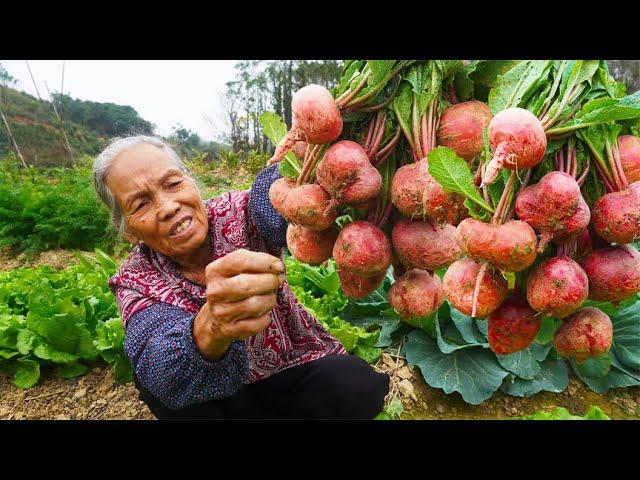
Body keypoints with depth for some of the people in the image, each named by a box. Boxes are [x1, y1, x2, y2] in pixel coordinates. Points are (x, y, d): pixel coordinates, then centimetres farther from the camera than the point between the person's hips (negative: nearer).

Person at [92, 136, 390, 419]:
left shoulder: (236, 213, -12)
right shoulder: (135, 283, -11)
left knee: (357, 384, -28)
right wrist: (211, 330, -53)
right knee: (156, 373, -26)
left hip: (297, 370, 0)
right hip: (220, 399, 1)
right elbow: (160, 371, -31)